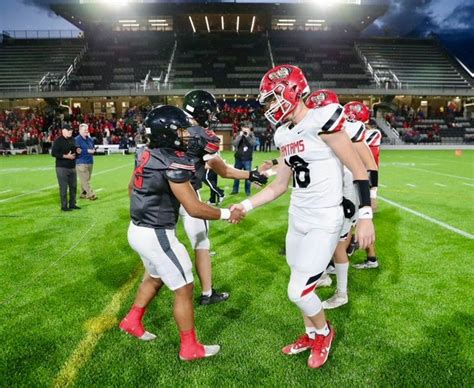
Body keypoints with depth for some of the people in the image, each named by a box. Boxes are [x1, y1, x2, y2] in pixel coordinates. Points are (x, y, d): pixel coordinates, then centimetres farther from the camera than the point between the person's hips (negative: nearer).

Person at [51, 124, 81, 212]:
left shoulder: (71, 140, 12)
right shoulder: (58, 141, -10)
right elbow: (53, 153, -16)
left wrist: (77, 150, 4)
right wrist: (66, 156, -21)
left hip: (72, 167, 8)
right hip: (62, 167, -7)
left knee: (73, 186, 11)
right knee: (63, 187, -3)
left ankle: (72, 204, 23)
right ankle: (64, 206, 5)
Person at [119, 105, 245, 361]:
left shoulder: (148, 154, 3)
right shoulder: (173, 164, -24)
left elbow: (133, 186, 17)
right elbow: (194, 208, -24)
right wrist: (227, 214, -11)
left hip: (139, 229, 9)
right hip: (156, 235, -9)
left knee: (155, 277, 31)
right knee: (183, 289, 6)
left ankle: (132, 321, 46)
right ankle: (190, 348, 21)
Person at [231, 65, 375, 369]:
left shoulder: (321, 120, -16)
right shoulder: (285, 135, 8)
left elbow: (359, 170, -13)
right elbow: (279, 186, 14)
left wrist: (365, 217, -17)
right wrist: (246, 205, 10)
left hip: (324, 222, -7)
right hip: (297, 219, 7)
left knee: (298, 291, -2)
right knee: (301, 287, 17)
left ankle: (324, 332, 29)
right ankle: (311, 335, 42)